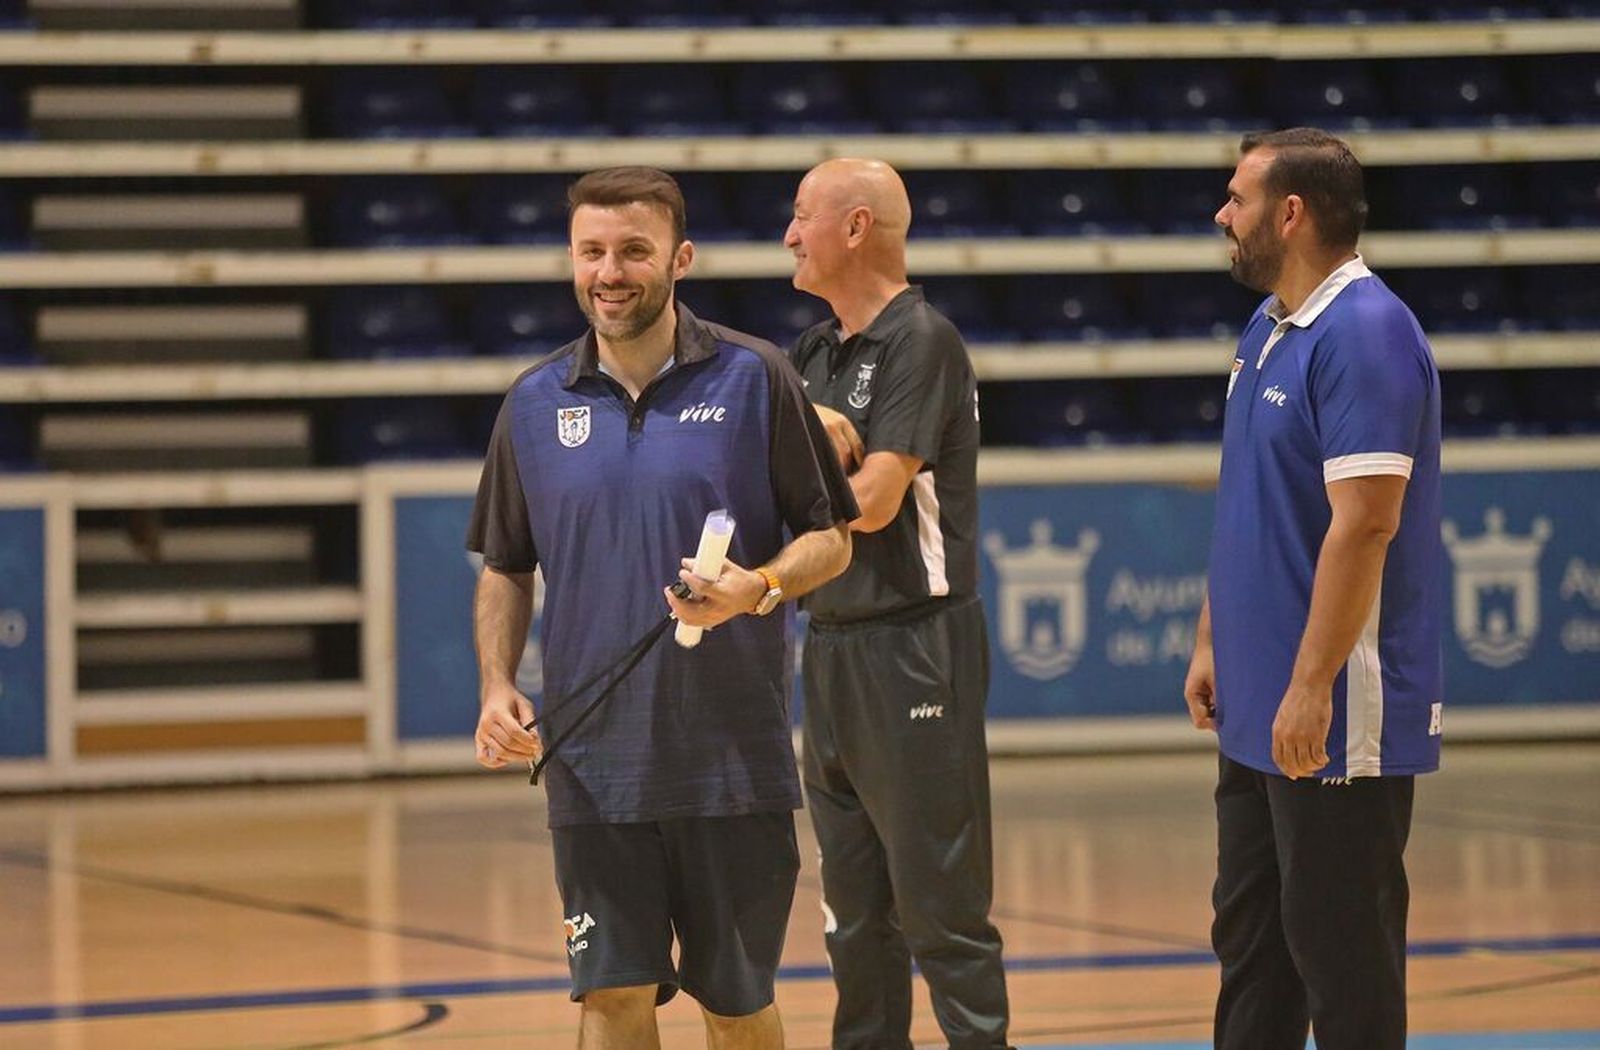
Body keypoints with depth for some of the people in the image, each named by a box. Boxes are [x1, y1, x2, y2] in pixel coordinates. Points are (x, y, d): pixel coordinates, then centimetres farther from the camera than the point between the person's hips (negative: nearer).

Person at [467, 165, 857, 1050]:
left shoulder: (753, 379, -1)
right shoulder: (534, 404, 7)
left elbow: (830, 538, 2)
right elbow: (505, 570, 15)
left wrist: (760, 587, -18)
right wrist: (497, 688, 0)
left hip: (733, 759, -2)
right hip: (592, 762, 2)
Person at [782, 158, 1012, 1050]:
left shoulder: (921, 341, -10)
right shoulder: (819, 351, 15)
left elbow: (874, 500, -17)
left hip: (913, 649, -8)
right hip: (833, 643, 8)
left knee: (941, 909, -7)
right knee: (855, 910, 12)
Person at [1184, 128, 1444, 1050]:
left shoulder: (1365, 334, -17)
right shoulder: (1268, 329, 13)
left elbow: (1363, 524, -23)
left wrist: (1311, 687, -25)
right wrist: (1213, 644, 17)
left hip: (1336, 720, -10)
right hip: (1257, 712, 10)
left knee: (1338, 949, -3)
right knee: (1251, 938, 15)